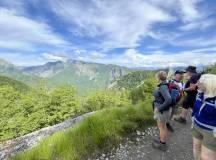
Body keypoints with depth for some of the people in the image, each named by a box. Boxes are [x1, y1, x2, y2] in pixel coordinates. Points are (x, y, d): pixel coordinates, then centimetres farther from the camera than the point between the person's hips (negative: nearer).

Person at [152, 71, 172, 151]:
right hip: (163, 109, 9)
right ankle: (162, 141, 41)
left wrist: (159, 108, -25)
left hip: (162, 110, -9)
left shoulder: (163, 87, -26)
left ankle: (162, 145, 28)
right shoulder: (164, 85, 2)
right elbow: (167, 97, 16)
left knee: (161, 127, 9)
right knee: (163, 126, 22)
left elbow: (169, 100, -35)